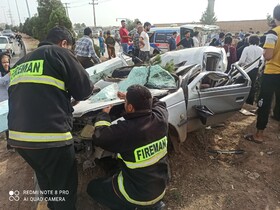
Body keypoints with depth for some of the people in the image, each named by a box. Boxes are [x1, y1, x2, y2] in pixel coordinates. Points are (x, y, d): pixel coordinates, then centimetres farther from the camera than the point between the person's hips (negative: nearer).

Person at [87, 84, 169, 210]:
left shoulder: (125, 130, -32)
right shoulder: (160, 118, -14)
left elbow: (98, 138, -15)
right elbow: (158, 103, 10)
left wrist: (104, 114, -1)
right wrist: (134, 97, 10)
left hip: (137, 194, -6)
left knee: (92, 188, 15)